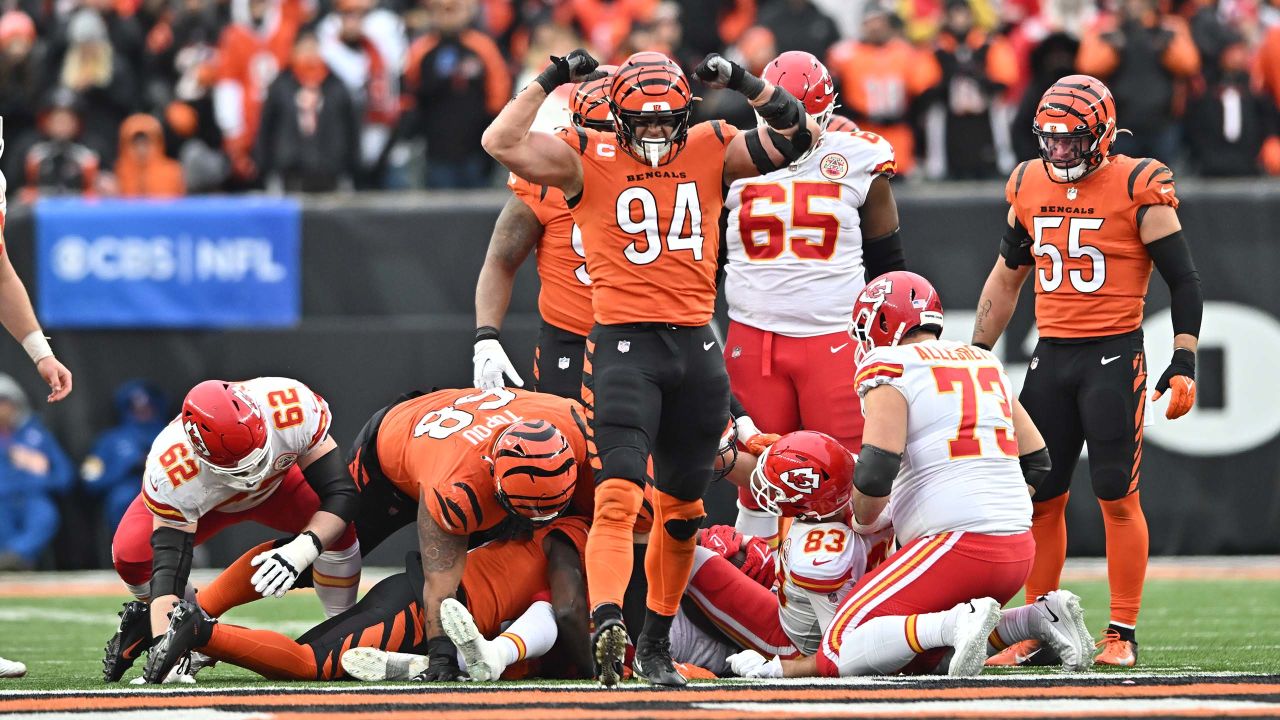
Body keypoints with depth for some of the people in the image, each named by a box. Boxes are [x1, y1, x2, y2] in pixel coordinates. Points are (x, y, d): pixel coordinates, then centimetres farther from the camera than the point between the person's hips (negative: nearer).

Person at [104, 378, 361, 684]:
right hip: (201, 501, -1)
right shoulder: (172, 471, -42)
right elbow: (169, 564, -40)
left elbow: (341, 493, -37)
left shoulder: (294, 408, -41)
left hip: (278, 484, 1)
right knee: (130, 553, -26)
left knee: (339, 529, -29)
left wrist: (302, 550, -54)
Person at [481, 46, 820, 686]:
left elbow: (799, 132, 4)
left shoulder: (712, 152, 8)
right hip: (623, 345, -4)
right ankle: (608, 625, -34)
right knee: (618, 497, -20)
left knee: (680, 507, 13)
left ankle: (656, 644, 26)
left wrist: (742, 82, -4)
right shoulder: (587, 160, 0)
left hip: (696, 347, 4)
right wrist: (551, 81, -9)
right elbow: (501, 142, -10)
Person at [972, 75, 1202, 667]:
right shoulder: (1028, 186, 9)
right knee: (1040, 499, 5)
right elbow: (1007, 276, 21)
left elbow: (1183, 280, -5)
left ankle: (1122, 634, 2)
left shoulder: (1138, 188, -8)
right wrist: (977, 351, 19)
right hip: (1051, 354, 5)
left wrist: (1184, 362, -12)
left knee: (1117, 496, -5)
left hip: (1114, 353, -5)